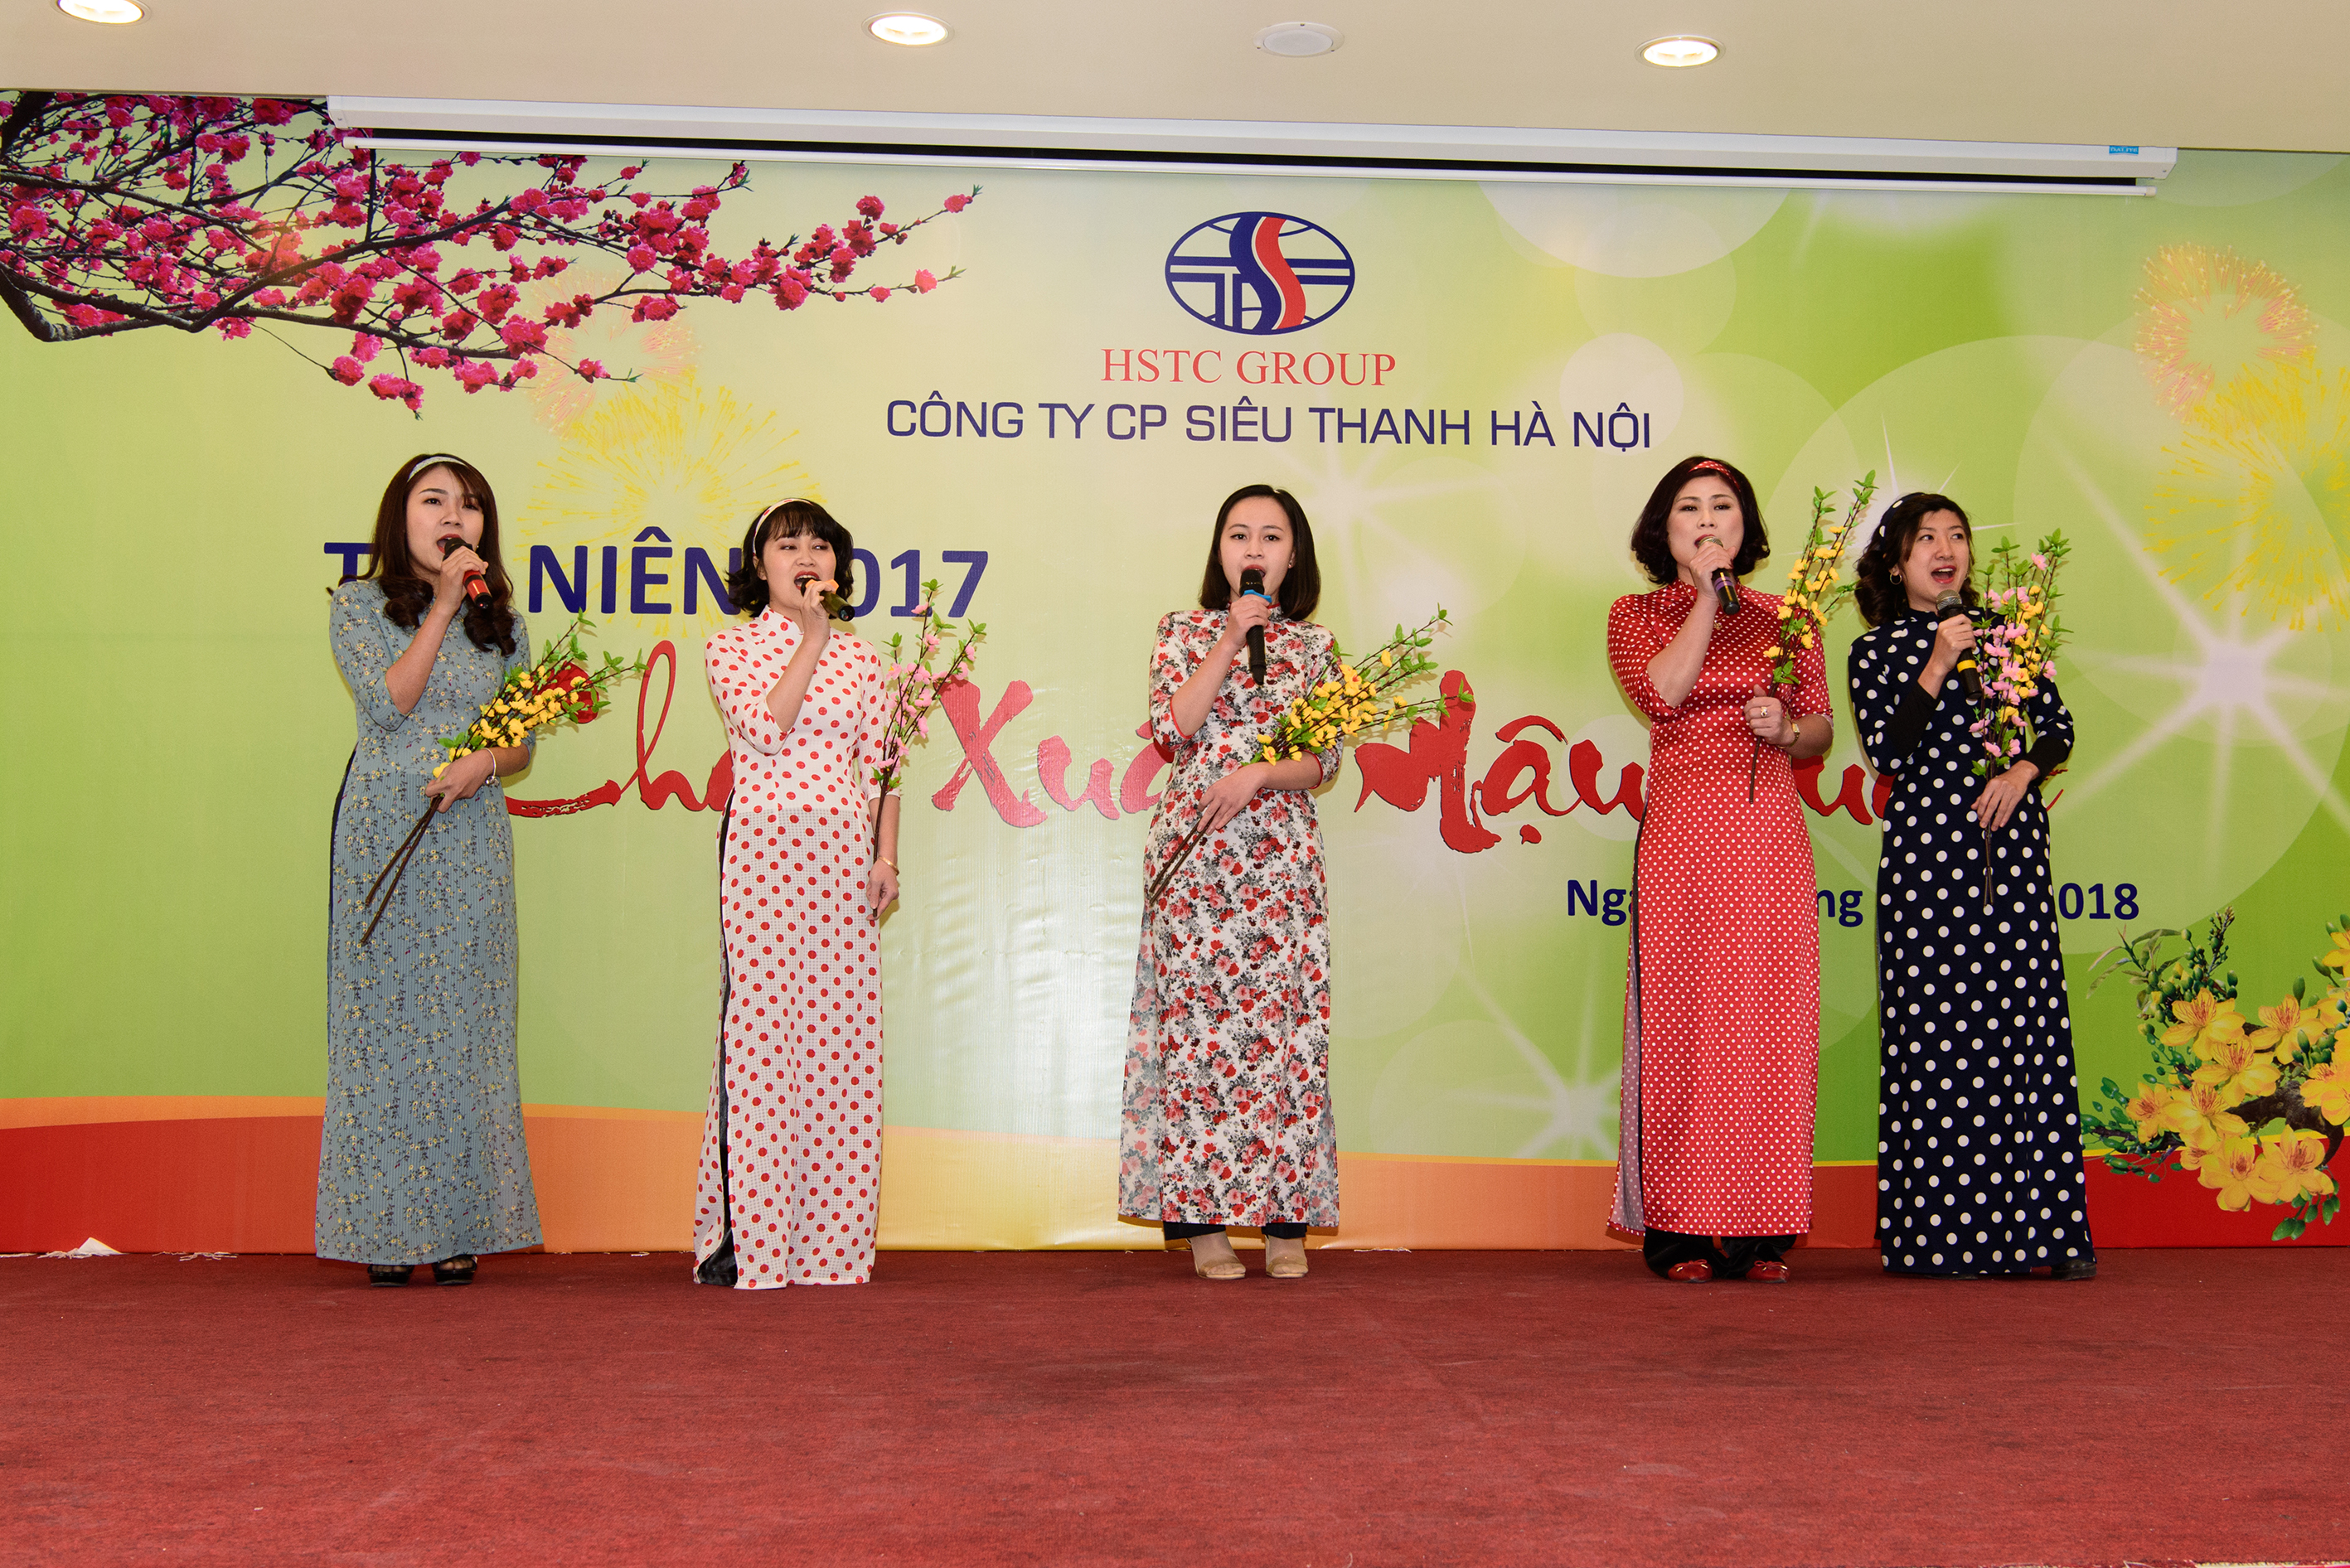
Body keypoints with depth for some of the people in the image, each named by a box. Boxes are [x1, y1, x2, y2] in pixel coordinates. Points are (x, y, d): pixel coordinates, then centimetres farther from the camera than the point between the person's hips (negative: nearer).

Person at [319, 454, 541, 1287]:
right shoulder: (359, 604, 4)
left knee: (466, 1021, 1)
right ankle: (385, 1228, 5)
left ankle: (459, 1227, 7)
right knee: (386, 1018, -1)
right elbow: (388, 706, -10)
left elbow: (522, 743, 12)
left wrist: (484, 764, -10)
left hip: (471, 837, 2)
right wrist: (442, 607, -10)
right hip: (383, 833, -2)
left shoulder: (499, 621, 11)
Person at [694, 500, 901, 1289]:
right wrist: (811, 639, -8)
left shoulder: (860, 659, 15)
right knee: (758, 1024, -7)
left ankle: (830, 1239, 7)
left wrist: (886, 857, 2)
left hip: (844, 858, 3)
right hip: (763, 847, -3)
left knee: (841, 1033, 1)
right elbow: (766, 725, -11)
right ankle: (745, 1238, -1)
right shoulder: (730, 648, 6)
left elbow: (880, 766, 12)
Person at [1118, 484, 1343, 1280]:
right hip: (1194, 851, -1)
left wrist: (1256, 774, -13)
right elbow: (1174, 727, -5)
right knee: (1196, 1015, -4)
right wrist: (1231, 638, -6)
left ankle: (1287, 1220, 3)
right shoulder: (1186, 631, 10)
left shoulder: (1314, 646, 11)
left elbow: (1324, 760, 5)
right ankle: (1201, 1218, 2)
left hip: (1282, 850, 1)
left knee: (1286, 1020, -3)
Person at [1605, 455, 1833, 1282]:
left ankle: (1760, 1231, 6)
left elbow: (1822, 731, 16)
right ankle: (1682, 1230, 1)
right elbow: (1662, 691, -12)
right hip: (1682, 838, -2)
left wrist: (1786, 730, -6)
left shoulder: (1784, 617, 14)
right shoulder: (1636, 614, 8)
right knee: (1682, 1019, -4)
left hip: (1770, 840, 2)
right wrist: (1707, 595, -6)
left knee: (1770, 1023, 0)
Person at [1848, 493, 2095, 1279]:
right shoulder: (1876, 649, 6)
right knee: (1938, 1031, -4)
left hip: (2012, 840, 3)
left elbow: (2057, 724, 12)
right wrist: (1937, 668, -13)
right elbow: (1887, 753, -6)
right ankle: (1943, 1233, 2)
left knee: (2027, 1023, -2)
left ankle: (2043, 1227, 2)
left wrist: (2022, 771, -7)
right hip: (1927, 846, -2)